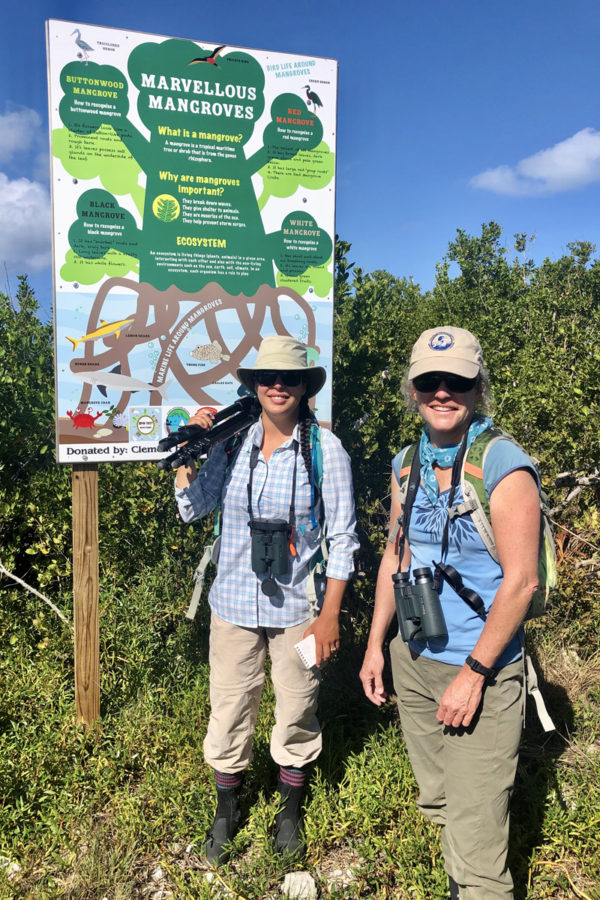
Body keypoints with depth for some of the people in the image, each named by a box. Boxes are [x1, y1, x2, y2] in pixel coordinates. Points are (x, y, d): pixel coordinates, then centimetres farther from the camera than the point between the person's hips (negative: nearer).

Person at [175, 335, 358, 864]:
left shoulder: (325, 449, -9)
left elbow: (343, 537, -7)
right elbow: (193, 509, 6)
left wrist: (330, 614, -8)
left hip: (297, 607, -2)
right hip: (234, 603, 3)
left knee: (296, 712, 13)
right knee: (229, 708, 13)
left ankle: (290, 811, 39)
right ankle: (227, 812, 38)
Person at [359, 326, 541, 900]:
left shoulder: (504, 468, -16)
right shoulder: (407, 465, 4)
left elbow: (520, 581, -18)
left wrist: (474, 672, -17)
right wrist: (375, 644, 11)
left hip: (481, 670, -6)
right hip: (413, 660, 7)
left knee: (475, 839, 0)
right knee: (438, 804, 23)